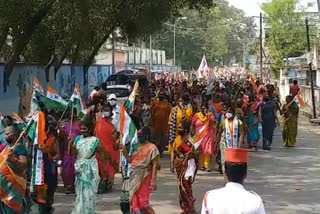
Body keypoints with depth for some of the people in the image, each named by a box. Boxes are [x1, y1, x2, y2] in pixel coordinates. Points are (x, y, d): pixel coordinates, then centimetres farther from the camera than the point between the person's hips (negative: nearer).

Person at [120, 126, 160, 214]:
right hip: (134, 178, 7)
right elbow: (130, 160, 14)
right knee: (134, 201, 10)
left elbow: (155, 165, -12)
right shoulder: (136, 146, 12)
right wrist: (124, 150, 0)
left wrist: (153, 180, -19)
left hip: (144, 179, -7)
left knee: (142, 202, -11)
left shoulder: (151, 148, -8)